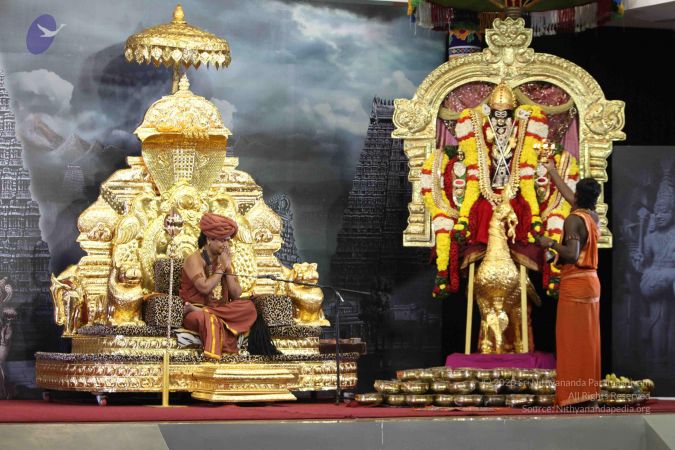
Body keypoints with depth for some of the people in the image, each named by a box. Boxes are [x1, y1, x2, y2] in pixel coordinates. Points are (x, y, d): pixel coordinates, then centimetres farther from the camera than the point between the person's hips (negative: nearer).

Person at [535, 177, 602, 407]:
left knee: (571, 338, -6)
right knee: (588, 338, 9)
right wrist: (552, 173, 39)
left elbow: (572, 254, -26)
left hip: (574, 283, -8)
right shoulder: (593, 217, 10)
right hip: (591, 281, 8)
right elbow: (572, 198, 28)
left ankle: (573, 394, -9)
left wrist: (551, 243, -11)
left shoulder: (574, 219, -14)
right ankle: (589, 391, 11)